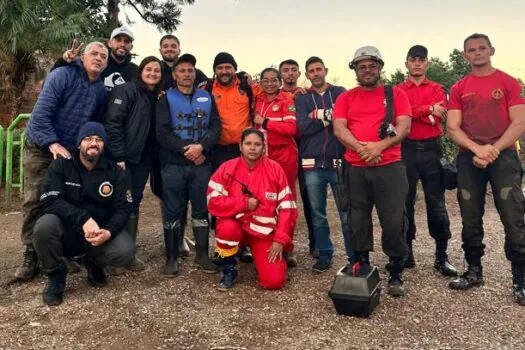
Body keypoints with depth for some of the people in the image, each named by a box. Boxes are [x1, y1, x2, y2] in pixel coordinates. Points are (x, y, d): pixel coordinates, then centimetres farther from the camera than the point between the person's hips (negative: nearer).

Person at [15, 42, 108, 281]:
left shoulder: (101, 91, 3)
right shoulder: (62, 75, -13)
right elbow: (41, 113, -20)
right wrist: (53, 144, -28)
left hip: (71, 153, 4)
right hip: (41, 148, -4)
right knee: (34, 202, -4)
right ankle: (30, 256, 4)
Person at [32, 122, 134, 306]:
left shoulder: (115, 172, -2)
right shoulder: (61, 165, -6)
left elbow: (123, 208, -7)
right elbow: (50, 200, -20)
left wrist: (109, 232, -28)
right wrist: (84, 219, -34)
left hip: (102, 230, 1)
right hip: (66, 230, -1)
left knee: (125, 251, -28)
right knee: (45, 226, -33)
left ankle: (94, 263, 10)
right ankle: (55, 276, -4)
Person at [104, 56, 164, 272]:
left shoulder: (159, 98, 14)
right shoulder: (126, 90, -6)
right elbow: (112, 123, -15)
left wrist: (153, 156, 5)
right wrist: (118, 156, -19)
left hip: (143, 159, 6)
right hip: (122, 157, -6)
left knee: (134, 203, 9)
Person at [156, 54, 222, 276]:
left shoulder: (207, 98, 12)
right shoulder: (166, 99, 5)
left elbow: (216, 127, 3)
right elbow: (162, 132, -7)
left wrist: (201, 146, -14)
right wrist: (186, 149, -15)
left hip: (201, 163, 2)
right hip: (173, 164, -2)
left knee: (202, 209, 7)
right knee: (173, 211, 2)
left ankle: (202, 254, 18)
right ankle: (171, 257, 12)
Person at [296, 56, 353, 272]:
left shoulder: (340, 93, 10)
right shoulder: (302, 99, 11)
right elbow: (302, 127, -6)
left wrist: (320, 115, -11)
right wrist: (330, 117, -9)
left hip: (339, 161, -1)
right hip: (313, 164, 2)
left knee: (347, 211, -4)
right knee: (317, 213, 7)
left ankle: (354, 256, 6)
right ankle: (324, 254, 19)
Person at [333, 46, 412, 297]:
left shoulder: (395, 94, 8)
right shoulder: (345, 98, 11)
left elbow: (404, 126, -3)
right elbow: (339, 128, -2)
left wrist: (380, 146, -18)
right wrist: (361, 148, -18)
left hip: (390, 167, -1)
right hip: (355, 169, 2)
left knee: (394, 220, -3)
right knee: (358, 220, 7)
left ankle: (396, 273, 10)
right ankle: (361, 266, 22)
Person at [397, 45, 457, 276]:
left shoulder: (436, 89, 11)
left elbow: (440, 116, -7)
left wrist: (412, 112, -13)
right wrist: (428, 110, -14)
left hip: (431, 149, 0)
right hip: (406, 150, 0)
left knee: (436, 203, 2)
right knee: (406, 202, 5)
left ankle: (442, 255, 9)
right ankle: (406, 251, 16)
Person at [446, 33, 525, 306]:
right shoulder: (459, 89, 10)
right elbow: (452, 128, 2)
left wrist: (494, 149, -15)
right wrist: (477, 149, -14)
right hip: (469, 159, 3)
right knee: (470, 220, 8)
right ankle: (474, 271, 22)